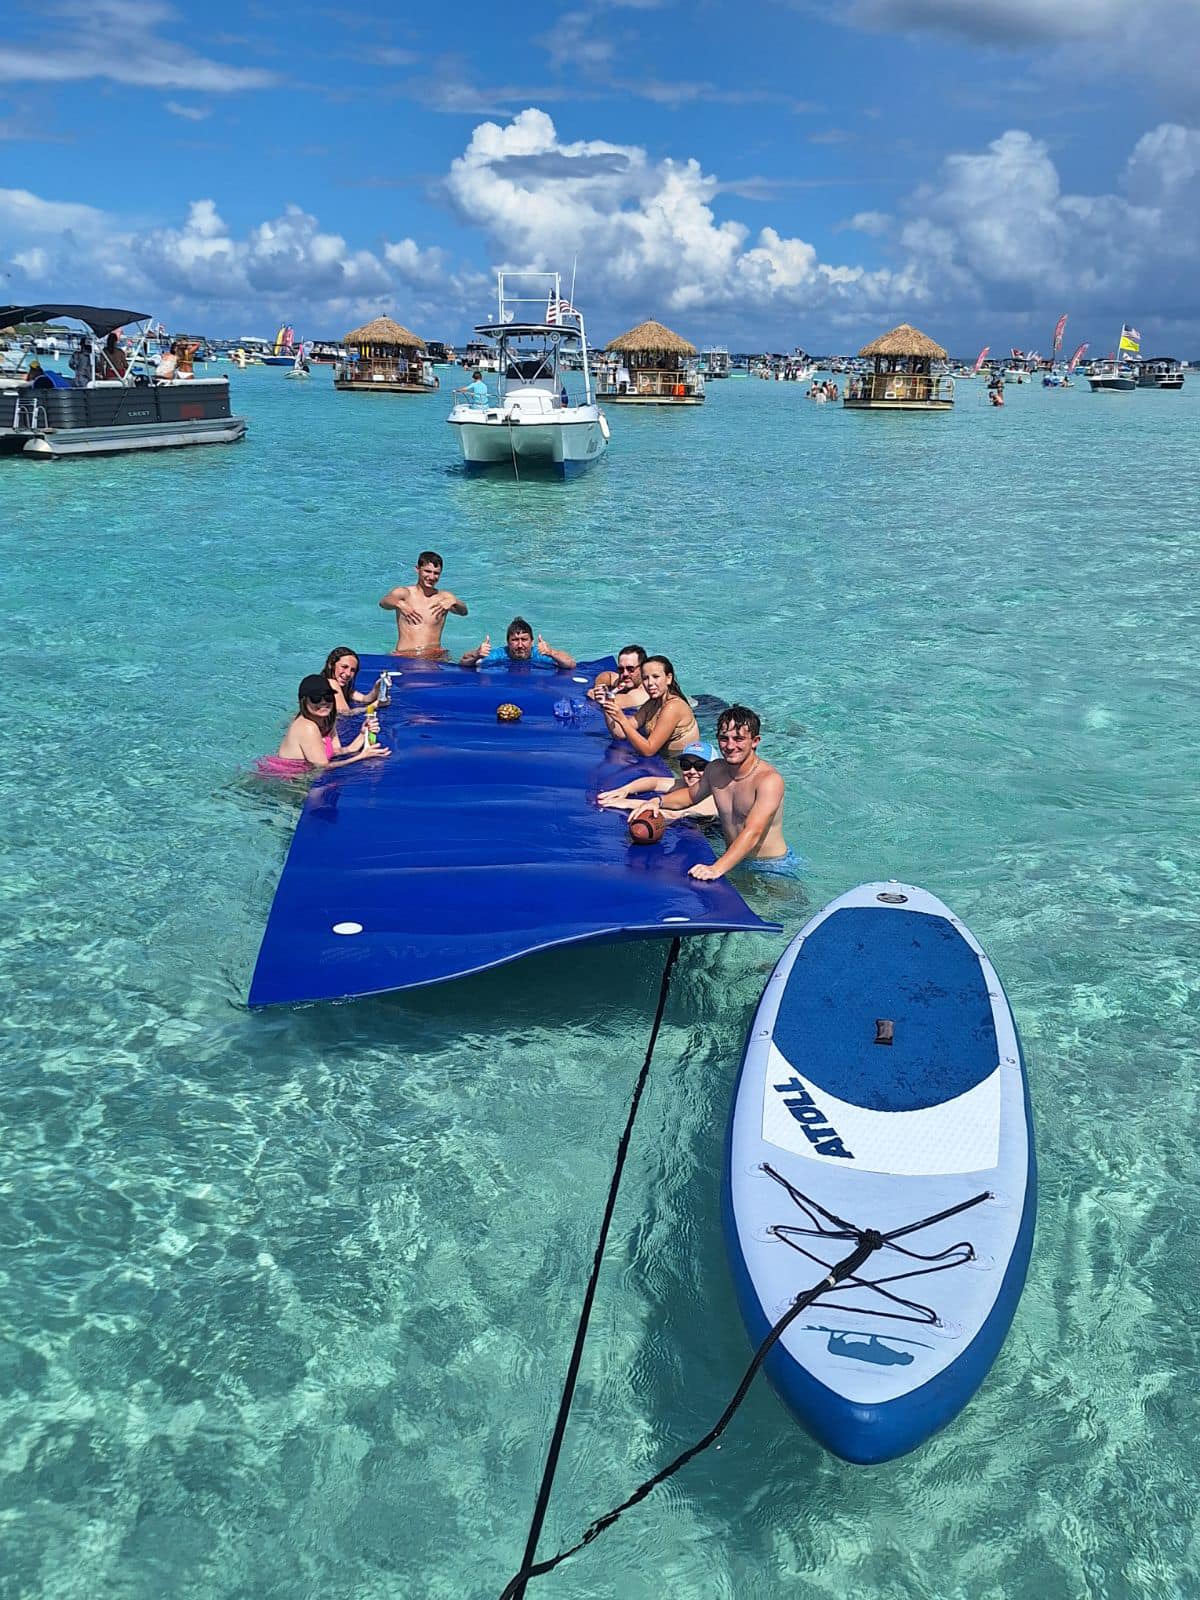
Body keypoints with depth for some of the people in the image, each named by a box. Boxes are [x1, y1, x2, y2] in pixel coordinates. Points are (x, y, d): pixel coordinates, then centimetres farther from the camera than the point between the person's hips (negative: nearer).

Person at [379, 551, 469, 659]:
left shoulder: (444, 597, 10)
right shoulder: (403, 593, 4)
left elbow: (463, 612, -4)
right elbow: (383, 602, -13)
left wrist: (453, 601, -24)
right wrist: (398, 604, -33)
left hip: (435, 655, 1)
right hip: (404, 654, -1)